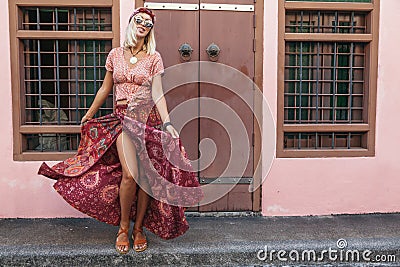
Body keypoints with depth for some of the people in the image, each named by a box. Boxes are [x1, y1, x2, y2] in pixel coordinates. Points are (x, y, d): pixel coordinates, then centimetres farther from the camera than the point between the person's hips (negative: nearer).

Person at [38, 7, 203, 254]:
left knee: (146, 177, 1)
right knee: (130, 174, -15)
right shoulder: (115, 55, 9)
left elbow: (157, 94, -3)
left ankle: (139, 228, 20)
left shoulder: (154, 58, 4)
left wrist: (167, 123, -15)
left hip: (148, 118, 0)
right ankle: (123, 227, 8)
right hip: (123, 118, 0)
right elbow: (105, 90, 17)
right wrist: (88, 115, 23)